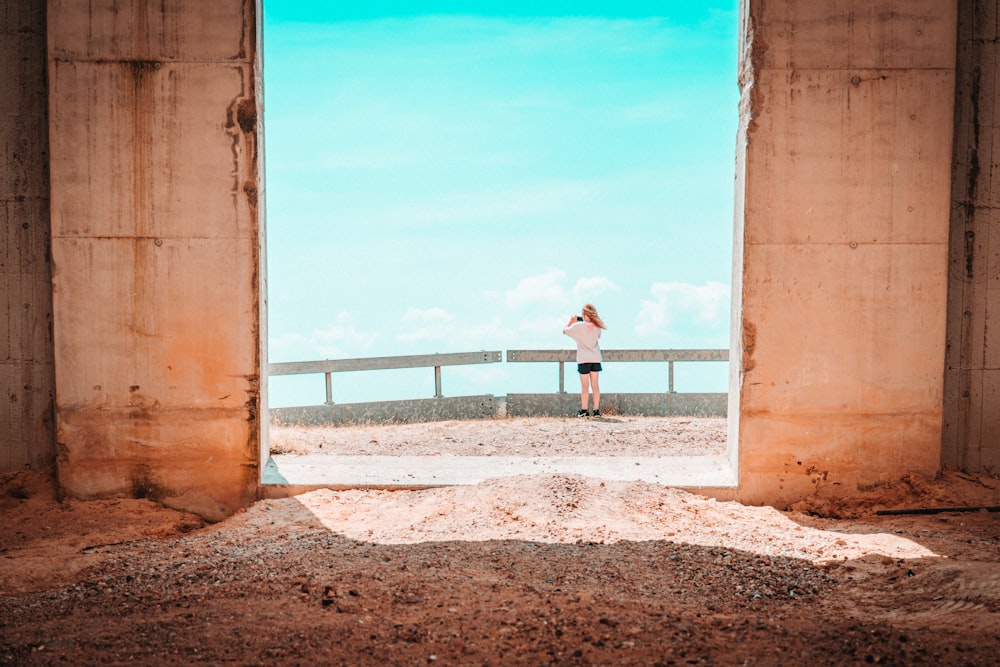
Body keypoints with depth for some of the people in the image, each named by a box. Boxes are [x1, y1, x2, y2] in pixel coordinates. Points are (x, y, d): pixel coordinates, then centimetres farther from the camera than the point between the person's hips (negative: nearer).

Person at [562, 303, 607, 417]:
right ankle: (596, 410, 7)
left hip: (583, 360, -3)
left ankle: (584, 410, 4)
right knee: (595, 385, 7)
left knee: (585, 386, 1)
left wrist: (571, 321, 18)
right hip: (595, 359, 3)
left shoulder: (578, 326, -8)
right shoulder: (597, 327, 4)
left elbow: (564, 330, 3)